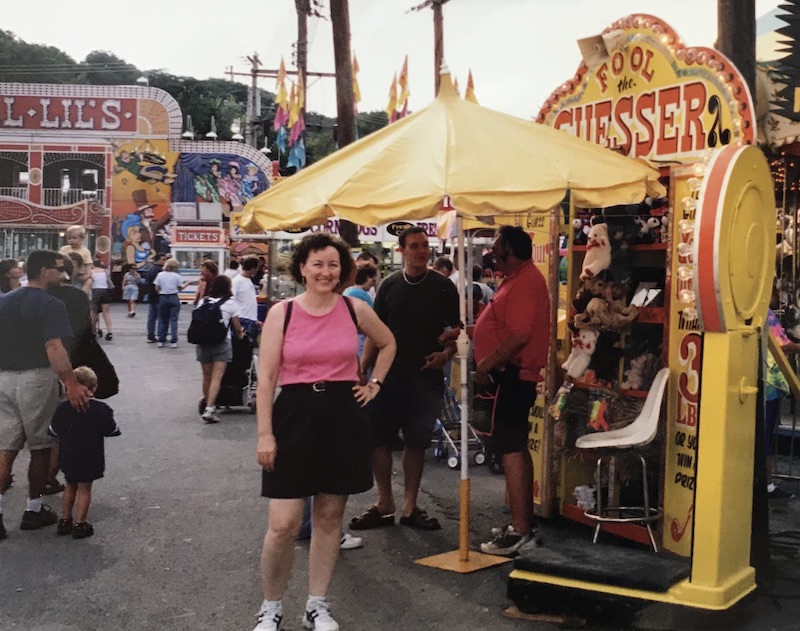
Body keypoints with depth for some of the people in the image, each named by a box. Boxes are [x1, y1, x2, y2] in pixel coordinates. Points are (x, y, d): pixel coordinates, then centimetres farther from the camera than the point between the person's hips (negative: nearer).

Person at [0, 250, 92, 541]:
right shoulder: (51, 305, -13)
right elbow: (53, 347, -25)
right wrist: (71, 383, -31)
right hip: (36, 379, -6)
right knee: (39, 447, 9)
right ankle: (34, 510, 18)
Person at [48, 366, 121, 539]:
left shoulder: (62, 408, -6)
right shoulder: (101, 409, -15)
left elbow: (54, 431, 2)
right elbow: (112, 431, -8)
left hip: (68, 457, 3)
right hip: (90, 458, -3)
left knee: (70, 486, 20)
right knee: (84, 488, 6)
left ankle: (65, 520, 25)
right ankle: (79, 524, 6)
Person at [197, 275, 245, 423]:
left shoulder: (203, 302, 9)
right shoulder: (230, 304, 0)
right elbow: (237, 328, 6)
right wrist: (240, 335, 27)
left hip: (203, 342, 4)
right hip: (222, 342, -4)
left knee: (207, 376, 13)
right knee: (217, 377, -7)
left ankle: (207, 405, 23)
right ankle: (209, 409, -16)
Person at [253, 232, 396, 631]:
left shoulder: (355, 310, 2)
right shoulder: (281, 313, -4)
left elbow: (388, 345, 21)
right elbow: (266, 377, -5)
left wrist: (375, 384, 12)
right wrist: (265, 433, -10)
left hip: (343, 416, 2)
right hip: (295, 414, -2)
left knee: (330, 516, 9)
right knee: (284, 523, -5)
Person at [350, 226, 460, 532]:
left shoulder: (443, 286, 2)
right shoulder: (389, 285, 8)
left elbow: (457, 328, 4)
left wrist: (446, 354, -15)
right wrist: (363, 366, 1)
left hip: (425, 377, -1)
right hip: (388, 373, 2)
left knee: (416, 441, 5)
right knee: (378, 438, -1)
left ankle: (410, 506, 17)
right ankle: (384, 504, 13)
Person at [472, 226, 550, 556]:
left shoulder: (524, 282, -18)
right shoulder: (519, 279, 17)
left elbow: (519, 335, -25)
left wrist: (486, 365, -19)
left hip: (515, 375, -11)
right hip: (514, 374, 11)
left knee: (510, 448, -10)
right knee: (517, 448, 16)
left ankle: (519, 530, -8)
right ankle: (524, 522, 25)